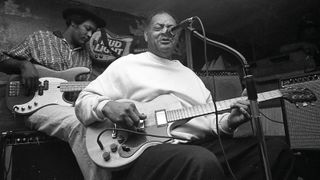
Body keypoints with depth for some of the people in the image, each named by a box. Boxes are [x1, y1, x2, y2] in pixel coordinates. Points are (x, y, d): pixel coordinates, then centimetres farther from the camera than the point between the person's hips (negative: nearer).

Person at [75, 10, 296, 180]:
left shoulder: (189, 73, 23)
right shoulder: (126, 64, 8)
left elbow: (209, 117, 20)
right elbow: (83, 100, 6)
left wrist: (228, 122, -3)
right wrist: (106, 106, -17)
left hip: (200, 145, 7)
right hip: (146, 148, -5)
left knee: (276, 148, -4)